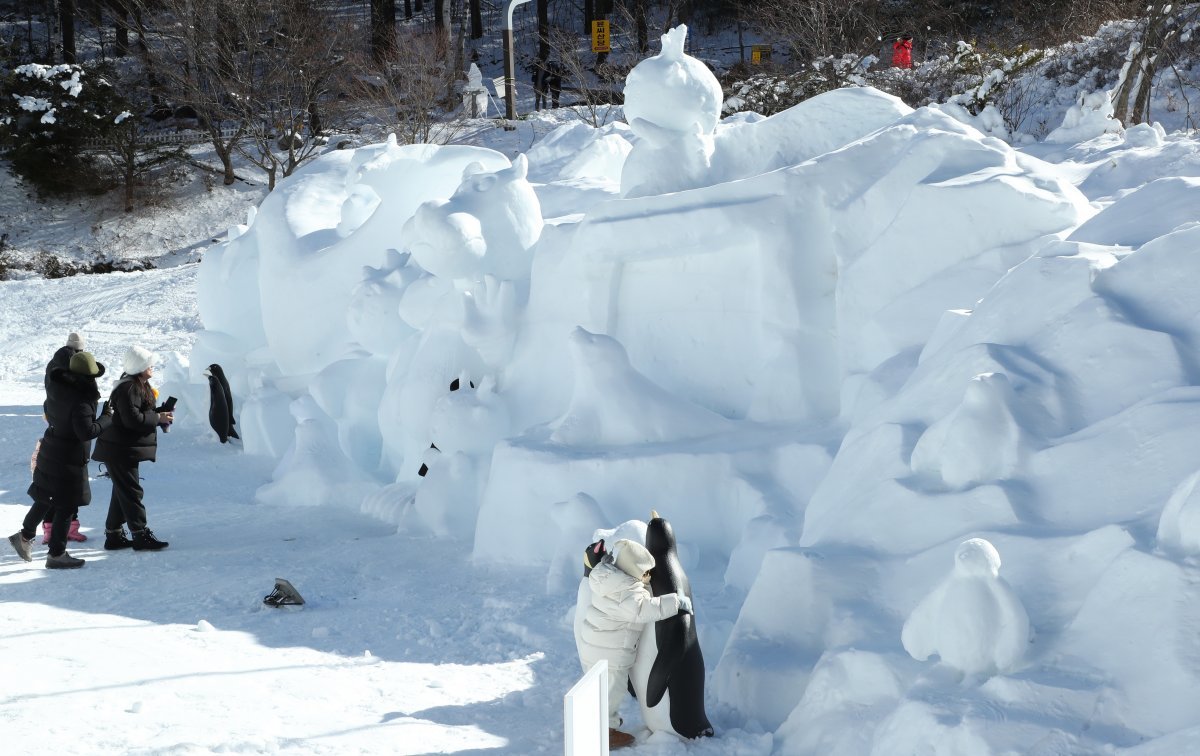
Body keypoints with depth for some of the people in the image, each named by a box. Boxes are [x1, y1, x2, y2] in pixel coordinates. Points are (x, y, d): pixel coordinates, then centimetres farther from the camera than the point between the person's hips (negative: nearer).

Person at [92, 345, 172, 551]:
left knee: (123, 492, 15)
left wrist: (161, 413, 0)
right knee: (131, 491, -7)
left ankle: (113, 535, 22)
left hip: (125, 450, 11)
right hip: (120, 450, -11)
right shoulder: (128, 388, -20)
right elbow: (132, 418, -27)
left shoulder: (139, 385, 14)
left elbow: (142, 412, 17)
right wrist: (158, 418, -18)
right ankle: (141, 535, -5)